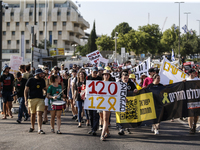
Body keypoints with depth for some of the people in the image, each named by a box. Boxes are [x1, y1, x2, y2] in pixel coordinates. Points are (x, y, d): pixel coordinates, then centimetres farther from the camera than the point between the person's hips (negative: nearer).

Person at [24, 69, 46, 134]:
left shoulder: (42, 81, 9)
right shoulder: (30, 80, -2)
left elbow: (44, 88, 24)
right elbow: (26, 90, -1)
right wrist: (26, 100, -8)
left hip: (40, 99, 1)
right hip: (32, 99, -1)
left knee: (39, 114, -11)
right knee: (32, 114, 10)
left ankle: (39, 129, -14)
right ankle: (32, 127, 31)